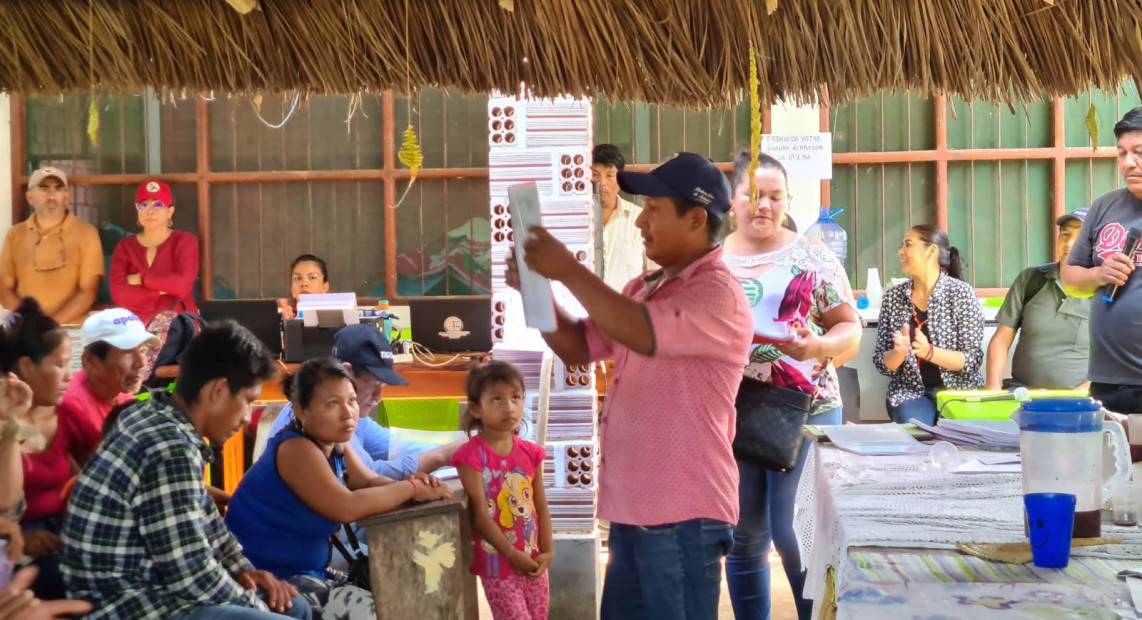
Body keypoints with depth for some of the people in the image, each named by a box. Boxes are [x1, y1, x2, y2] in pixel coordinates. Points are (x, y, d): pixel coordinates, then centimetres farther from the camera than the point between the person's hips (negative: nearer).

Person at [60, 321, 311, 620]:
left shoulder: (158, 418, 5)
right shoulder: (169, 450, -24)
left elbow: (202, 518, 19)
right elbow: (194, 578, -23)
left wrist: (242, 569, 8)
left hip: (144, 588, 10)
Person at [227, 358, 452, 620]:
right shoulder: (296, 449, -22)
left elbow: (371, 483, 4)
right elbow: (347, 507, -31)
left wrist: (407, 485, -18)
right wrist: (411, 489, -21)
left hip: (304, 572, 9)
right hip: (264, 580, -9)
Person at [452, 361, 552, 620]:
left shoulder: (530, 453, 2)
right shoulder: (472, 455, -15)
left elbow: (541, 506, 4)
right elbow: (480, 513, -17)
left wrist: (547, 550, -6)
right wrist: (512, 554, -19)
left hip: (532, 560, 6)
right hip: (497, 562, -6)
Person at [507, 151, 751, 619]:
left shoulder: (718, 293, -14)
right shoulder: (643, 288, 14)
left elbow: (643, 334, -30)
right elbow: (577, 347, 17)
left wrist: (570, 272, -22)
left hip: (682, 515, -9)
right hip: (633, 509, 9)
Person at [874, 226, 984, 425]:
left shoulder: (962, 293, -6)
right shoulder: (893, 296, 3)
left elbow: (972, 361, -9)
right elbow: (882, 364, 3)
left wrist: (929, 352, -25)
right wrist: (899, 352, -19)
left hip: (958, 389, -1)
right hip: (910, 391, 1)